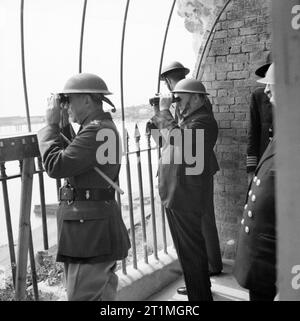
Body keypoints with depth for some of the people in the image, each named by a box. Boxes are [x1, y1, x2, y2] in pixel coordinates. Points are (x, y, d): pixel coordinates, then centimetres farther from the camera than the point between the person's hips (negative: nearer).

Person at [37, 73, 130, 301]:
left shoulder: (97, 130, -18)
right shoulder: (104, 127, 15)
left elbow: (55, 166, -23)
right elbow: (71, 157, 15)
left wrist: (51, 125, -12)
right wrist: (59, 127, 6)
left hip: (91, 229, -11)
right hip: (95, 229, 11)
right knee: (103, 293, 21)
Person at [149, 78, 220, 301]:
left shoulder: (204, 121, -15)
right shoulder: (188, 119, 17)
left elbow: (178, 139, -31)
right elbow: (165, 140, 17)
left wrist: (165, 111, -19)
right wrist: (161, 112, 7)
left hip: (186, 198, -10)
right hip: (175, 195, 11)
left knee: (191, 251, 1)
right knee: (187, 248, 22)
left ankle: (201, 295, 15)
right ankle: (199, 290, 40)